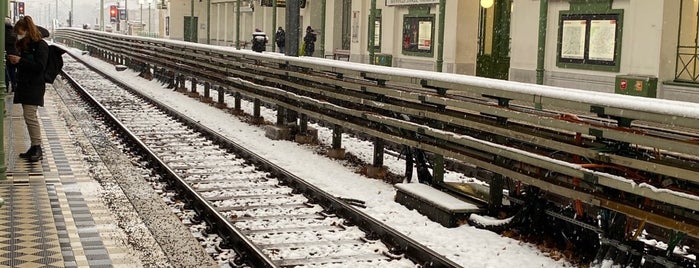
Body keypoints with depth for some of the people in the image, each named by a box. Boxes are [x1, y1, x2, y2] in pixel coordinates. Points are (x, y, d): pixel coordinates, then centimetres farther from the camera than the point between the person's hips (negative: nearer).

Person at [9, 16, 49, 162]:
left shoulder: (40, 45, -11)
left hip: (34, 87, -9)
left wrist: (20, 60, -18)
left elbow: (40, 66, -19)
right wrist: (14, 60, 2)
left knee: (30, 116, -12)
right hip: (24, 85, 9)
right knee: (29, 117, 9)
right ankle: (34, 148, 14)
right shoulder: (25, 45, 15)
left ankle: (37, 148, -7)